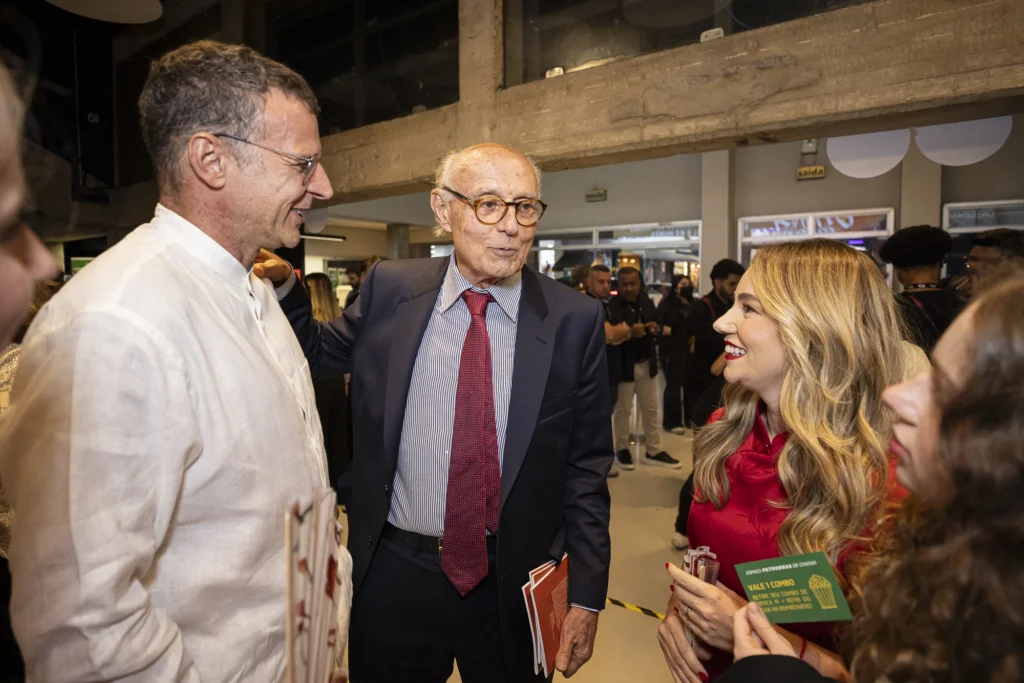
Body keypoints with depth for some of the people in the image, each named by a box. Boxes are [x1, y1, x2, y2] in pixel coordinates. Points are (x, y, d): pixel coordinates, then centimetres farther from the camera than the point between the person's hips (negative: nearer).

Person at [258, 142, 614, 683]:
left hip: (514, 585, 0)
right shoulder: (389, 289, -6)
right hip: (394, 576, 1)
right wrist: (281, 288, -7)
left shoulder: (575, 320, -9)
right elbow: (318, 354, 12)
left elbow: (586, 468, -5)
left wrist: (586, 595, -4)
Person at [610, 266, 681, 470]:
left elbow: (658, 326, 11)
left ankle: (653, 451, 25)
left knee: (651, 409, 13)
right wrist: (629, 332, -34)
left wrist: (656, 329, -12)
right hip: (624, 365, -6)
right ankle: (622, 450, 23)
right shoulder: (612, 305, -16)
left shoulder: (647, 302, 5)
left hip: (647, 364, 6)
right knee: (622, 410, 8)